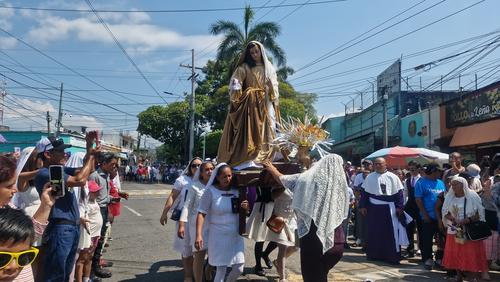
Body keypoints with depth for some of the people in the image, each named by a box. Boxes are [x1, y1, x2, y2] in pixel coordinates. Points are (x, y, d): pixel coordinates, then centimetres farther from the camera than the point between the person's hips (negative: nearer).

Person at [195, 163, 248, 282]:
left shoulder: (236, 190, 2)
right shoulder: (210, 191, -11)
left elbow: (242, 211, 15)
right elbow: (201, 213, -12)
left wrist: (246, 207, -9)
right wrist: (199, 235, -21)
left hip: (235, 235, 4)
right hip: (218, 236, -4)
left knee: (239, 269, 8)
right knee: (221, 270, 0)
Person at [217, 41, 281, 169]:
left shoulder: (270, 68, 15)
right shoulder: (244, 68, 3)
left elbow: (274, 88, 16)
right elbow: (235, 82, -8)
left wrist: (275, 105, 10)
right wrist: (235, 89, -29)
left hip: (266, 105, 4)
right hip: (250, 105, -4)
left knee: (266, 132, 1)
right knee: (249, 131, -12)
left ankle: (264, 159, 5)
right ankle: (246, 160, -14)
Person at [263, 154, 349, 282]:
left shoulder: (308, 178, -4)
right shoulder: (340, 184, -2)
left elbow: (282, 179, 12)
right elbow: (343, 213, 10)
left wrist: (272, 169, 31)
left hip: (313, 238, -2)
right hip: (336, 241, 3)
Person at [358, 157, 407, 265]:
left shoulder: (393, 177, 0)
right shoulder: (370, 177, 7)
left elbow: (399, 193, -1)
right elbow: (364, 192, 8)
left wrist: (399, 207, -8)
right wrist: (363, 206, 2)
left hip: (389, 209, -2)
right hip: (373, 208, 2)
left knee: (391, 233, -1)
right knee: (373, 232, 8)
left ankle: (393, 256, 7)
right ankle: (374, 254, 20)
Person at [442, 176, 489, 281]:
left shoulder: (472, 196, -6)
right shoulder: (449, 197, 3)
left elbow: (480, 213, -5)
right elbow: (445, 213, 4)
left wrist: (468, 220, -20)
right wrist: (455, 219, -14)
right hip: (454, 229, 3)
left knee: (471, 254, -3)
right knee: (455, 253, 6)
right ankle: (459, 274, 19)